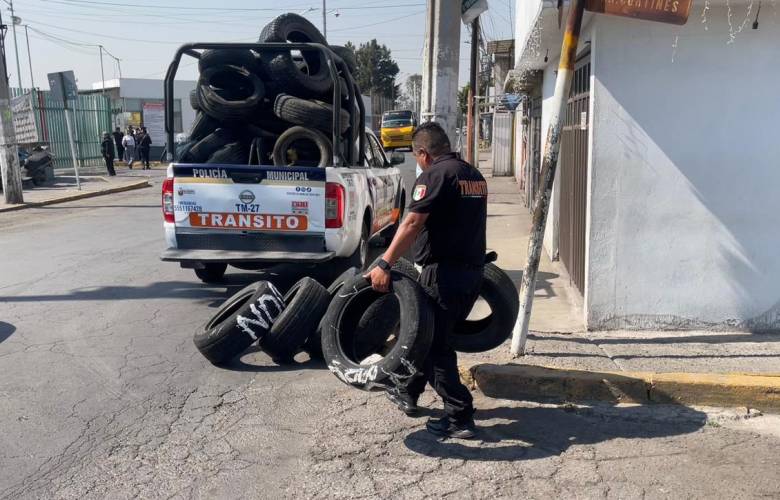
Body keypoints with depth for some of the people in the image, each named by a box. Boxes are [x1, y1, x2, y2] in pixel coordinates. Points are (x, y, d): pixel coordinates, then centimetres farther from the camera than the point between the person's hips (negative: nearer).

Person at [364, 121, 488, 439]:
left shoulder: (435, 175, -12)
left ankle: (460, 418, 6)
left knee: (434, 344, 2)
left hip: (444, 273, -9)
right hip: (473, 272, 9)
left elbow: (412, 224, -23)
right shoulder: (474, 175, 14)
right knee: (433, 335, 21)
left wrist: (384, 265, -24)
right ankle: (408, 393, 35)